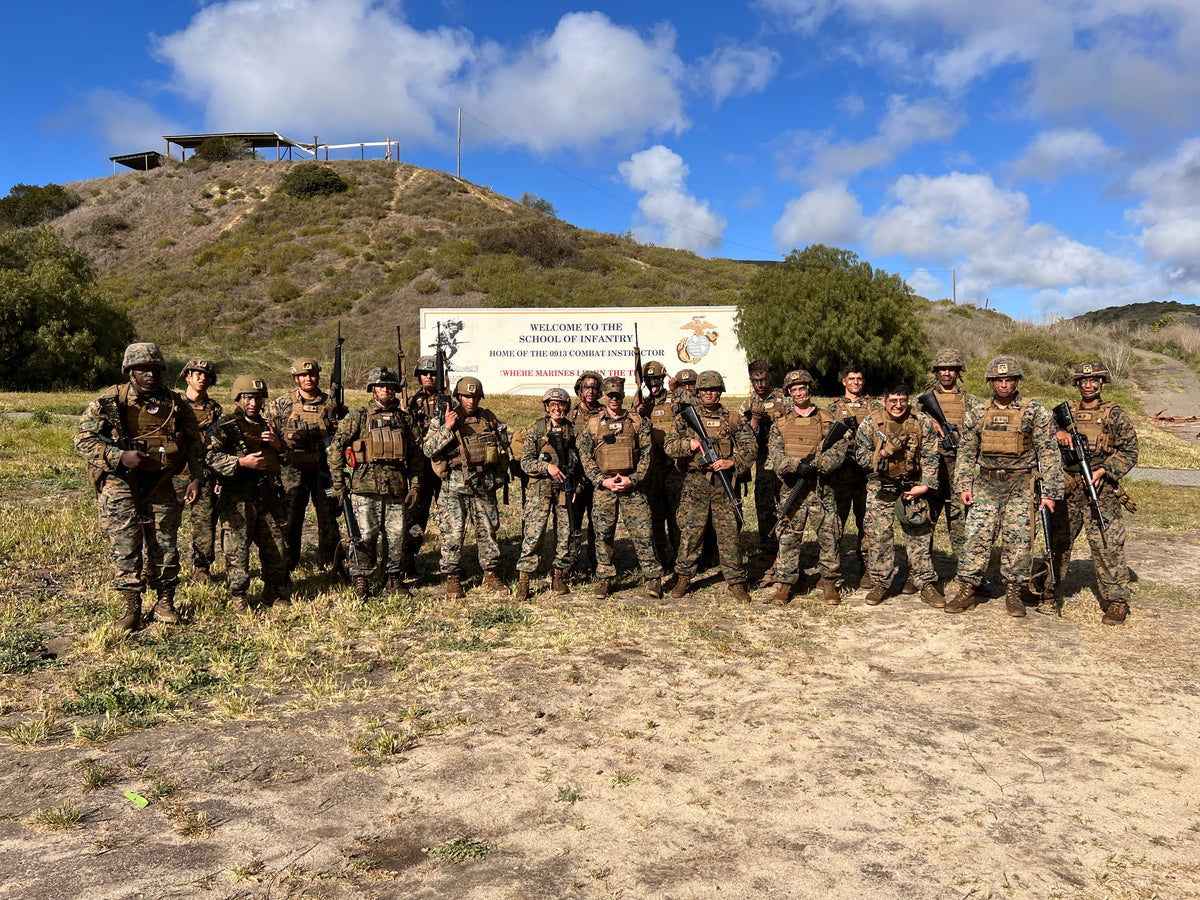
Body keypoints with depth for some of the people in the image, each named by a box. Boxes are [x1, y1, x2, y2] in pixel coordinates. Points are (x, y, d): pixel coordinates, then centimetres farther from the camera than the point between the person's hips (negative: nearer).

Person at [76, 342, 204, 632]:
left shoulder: (176, 404, 3)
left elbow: (194, 444, 9)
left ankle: (165, 603, 20)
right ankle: (131, 607, 11)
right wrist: (120, 457, -20)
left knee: (165, 547, 6)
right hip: (120, 486, -2)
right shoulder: (109, 401, -6)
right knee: (125, 548, -1)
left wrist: (195, 478, -3)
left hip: (161, 486, 3)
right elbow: (84, 439, -7)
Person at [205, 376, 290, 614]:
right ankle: (237, 599, 11)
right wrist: (242, 462, -24)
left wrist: (278, 445, 2)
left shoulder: (266, 426, 18)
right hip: (238, 500, -6)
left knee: (276, 550, 9)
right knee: (238, 552, -2)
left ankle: (275, 595, 24)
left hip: (267, 498, 6)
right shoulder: (226, 427, -2)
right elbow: (210, 455, -16)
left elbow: (286, 459, 23)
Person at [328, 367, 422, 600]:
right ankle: (361, 580, 12)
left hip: (397, 487, 3)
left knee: (397, 535, 6)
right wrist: (338, 483, -3)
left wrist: (415, 484, 9)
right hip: (365, 486, -3)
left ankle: (394, 578, 20)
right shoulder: (357, 418, 3)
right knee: (364, 536, 0)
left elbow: (416, 453, 16)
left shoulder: (404, 419, 12)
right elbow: (335, 448, 2)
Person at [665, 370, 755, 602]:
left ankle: (736, 582, 10)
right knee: (690, 531, 3)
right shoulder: (687, 417, 8)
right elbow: (669, 447, 2)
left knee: (730, 533, 2)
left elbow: (749, 449, 4)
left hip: (724, 483, 0)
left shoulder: (734, 419, 8)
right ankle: (684, 578, 17)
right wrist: (689, 443, -16)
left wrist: (731, 462, -13)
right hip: (695, 482, 0)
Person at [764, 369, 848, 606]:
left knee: (828, 536, 2)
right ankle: (785, 583, 13)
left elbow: (839, 451, -2)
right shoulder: (781, 423, 9)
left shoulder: (828, 420, 7)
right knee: (788, 537, 3)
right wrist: (797, 465, -19)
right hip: (791, 488, 1)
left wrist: (815, 464, -17)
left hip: (822, 488, 0)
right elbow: (774, 455, -1)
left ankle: (829, 583, 16)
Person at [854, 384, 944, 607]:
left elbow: (930, 458, -2)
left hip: (912, 486, 1)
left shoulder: (922, 424, -4)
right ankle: (879, 584, 11)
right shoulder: (869, 424, -6)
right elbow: (861, 457, -4)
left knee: (920, 535, 3)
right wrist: (885, 451, -19)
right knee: (879, 535, 0)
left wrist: (926, 486, -10)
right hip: (880, 488, -1)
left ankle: (926, 584, 12)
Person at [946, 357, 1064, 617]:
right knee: (976, 536, -2)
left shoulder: (1035, 412, -1)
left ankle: (1014, 592, 14)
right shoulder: (977, 414, 7)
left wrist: (1050, 492, -8)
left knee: (1018, 539, 0)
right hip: (986, 484, 2)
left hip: (1021, 485, -2)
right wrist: (963, 486, 3)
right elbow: (966, 452, 12)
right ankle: (966, 591, 5)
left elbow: (1049, 453, -3)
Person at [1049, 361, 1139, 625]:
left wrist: (1104, 471, -16)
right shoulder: (1066, 411, 11)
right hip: (1067, 491, 4)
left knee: (1107, 546, -6)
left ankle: (1117, 600, 1)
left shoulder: (1115, 415, 1)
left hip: (1100, 491, -4)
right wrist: (1057, 433, -18)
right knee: (1057, 541, 13)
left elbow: (1129, 452, -2)